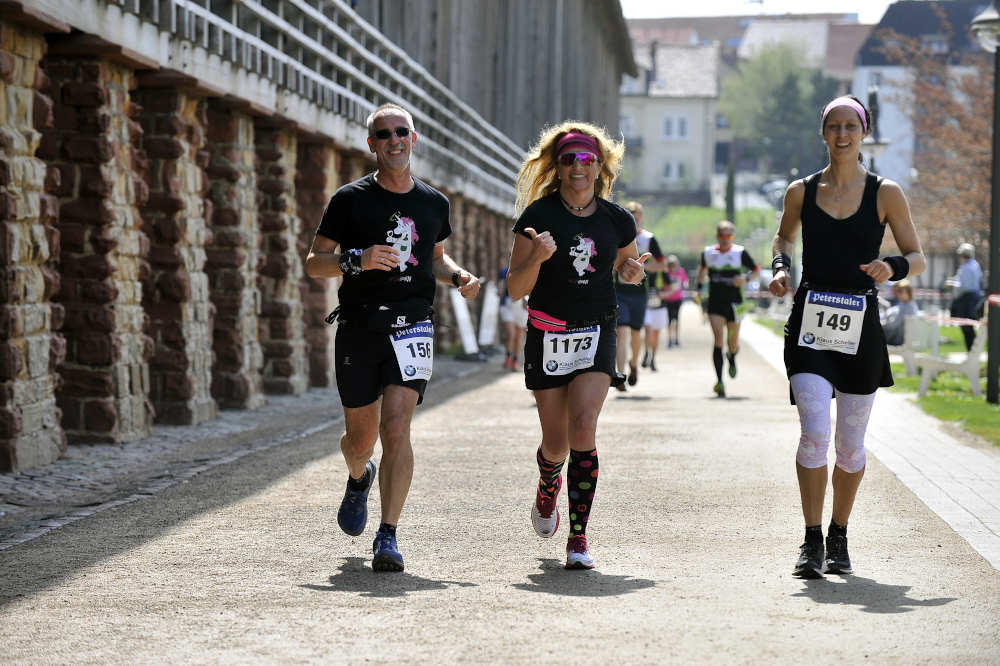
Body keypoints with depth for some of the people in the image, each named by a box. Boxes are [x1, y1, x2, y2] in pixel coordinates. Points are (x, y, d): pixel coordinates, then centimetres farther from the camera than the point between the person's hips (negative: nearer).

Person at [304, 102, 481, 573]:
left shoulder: (433, 203, 11)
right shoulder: (351, 199, 0)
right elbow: (314, 264, -1)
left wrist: (459, 276, 6)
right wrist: (357, 260, -19)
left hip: (411, 327, 1)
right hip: (358, 328, 0)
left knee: (397, 429, -16)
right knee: (361, 438, 9)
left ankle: (387, 537, -16)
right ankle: (359, 478, 47)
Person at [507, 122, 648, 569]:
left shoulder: (617, 220, 1)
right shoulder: (539, 215, -7)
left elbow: (626, 264, 21)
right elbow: (515, 289, -7)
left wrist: (632, 272, -3)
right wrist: (537, 257, -26)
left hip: (596, 334, 0)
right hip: (548, 337, 0)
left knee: (583, 427, -18)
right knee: (556, 444, 5)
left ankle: (578, 537, -11)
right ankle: (548, 488, 43)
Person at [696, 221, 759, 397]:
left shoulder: (740, 252, -2)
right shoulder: (708, 253, 5)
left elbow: (757, 270, 4)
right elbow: (702, 269, 25)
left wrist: (745, 278, -15)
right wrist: (700, 287, 14)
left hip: (734, 303, 0)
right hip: (715, 303, 1)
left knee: (733, 343, 7)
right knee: (718, 340, -14)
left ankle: (732, 358, 47)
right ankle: (719, 381, -15)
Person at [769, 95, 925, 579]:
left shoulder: (885, 194, 2)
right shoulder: (801, 192, 6)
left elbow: (917, 258, 7)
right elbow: (785, 235, 26)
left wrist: (892, 267, -15)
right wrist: (780, 267, 5)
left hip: (860, 329, 0)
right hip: (809, 323, 0)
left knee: (851, 446, 7)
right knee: (814, 433, -16)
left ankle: (839, 537, 26)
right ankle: (812, 541, -6)